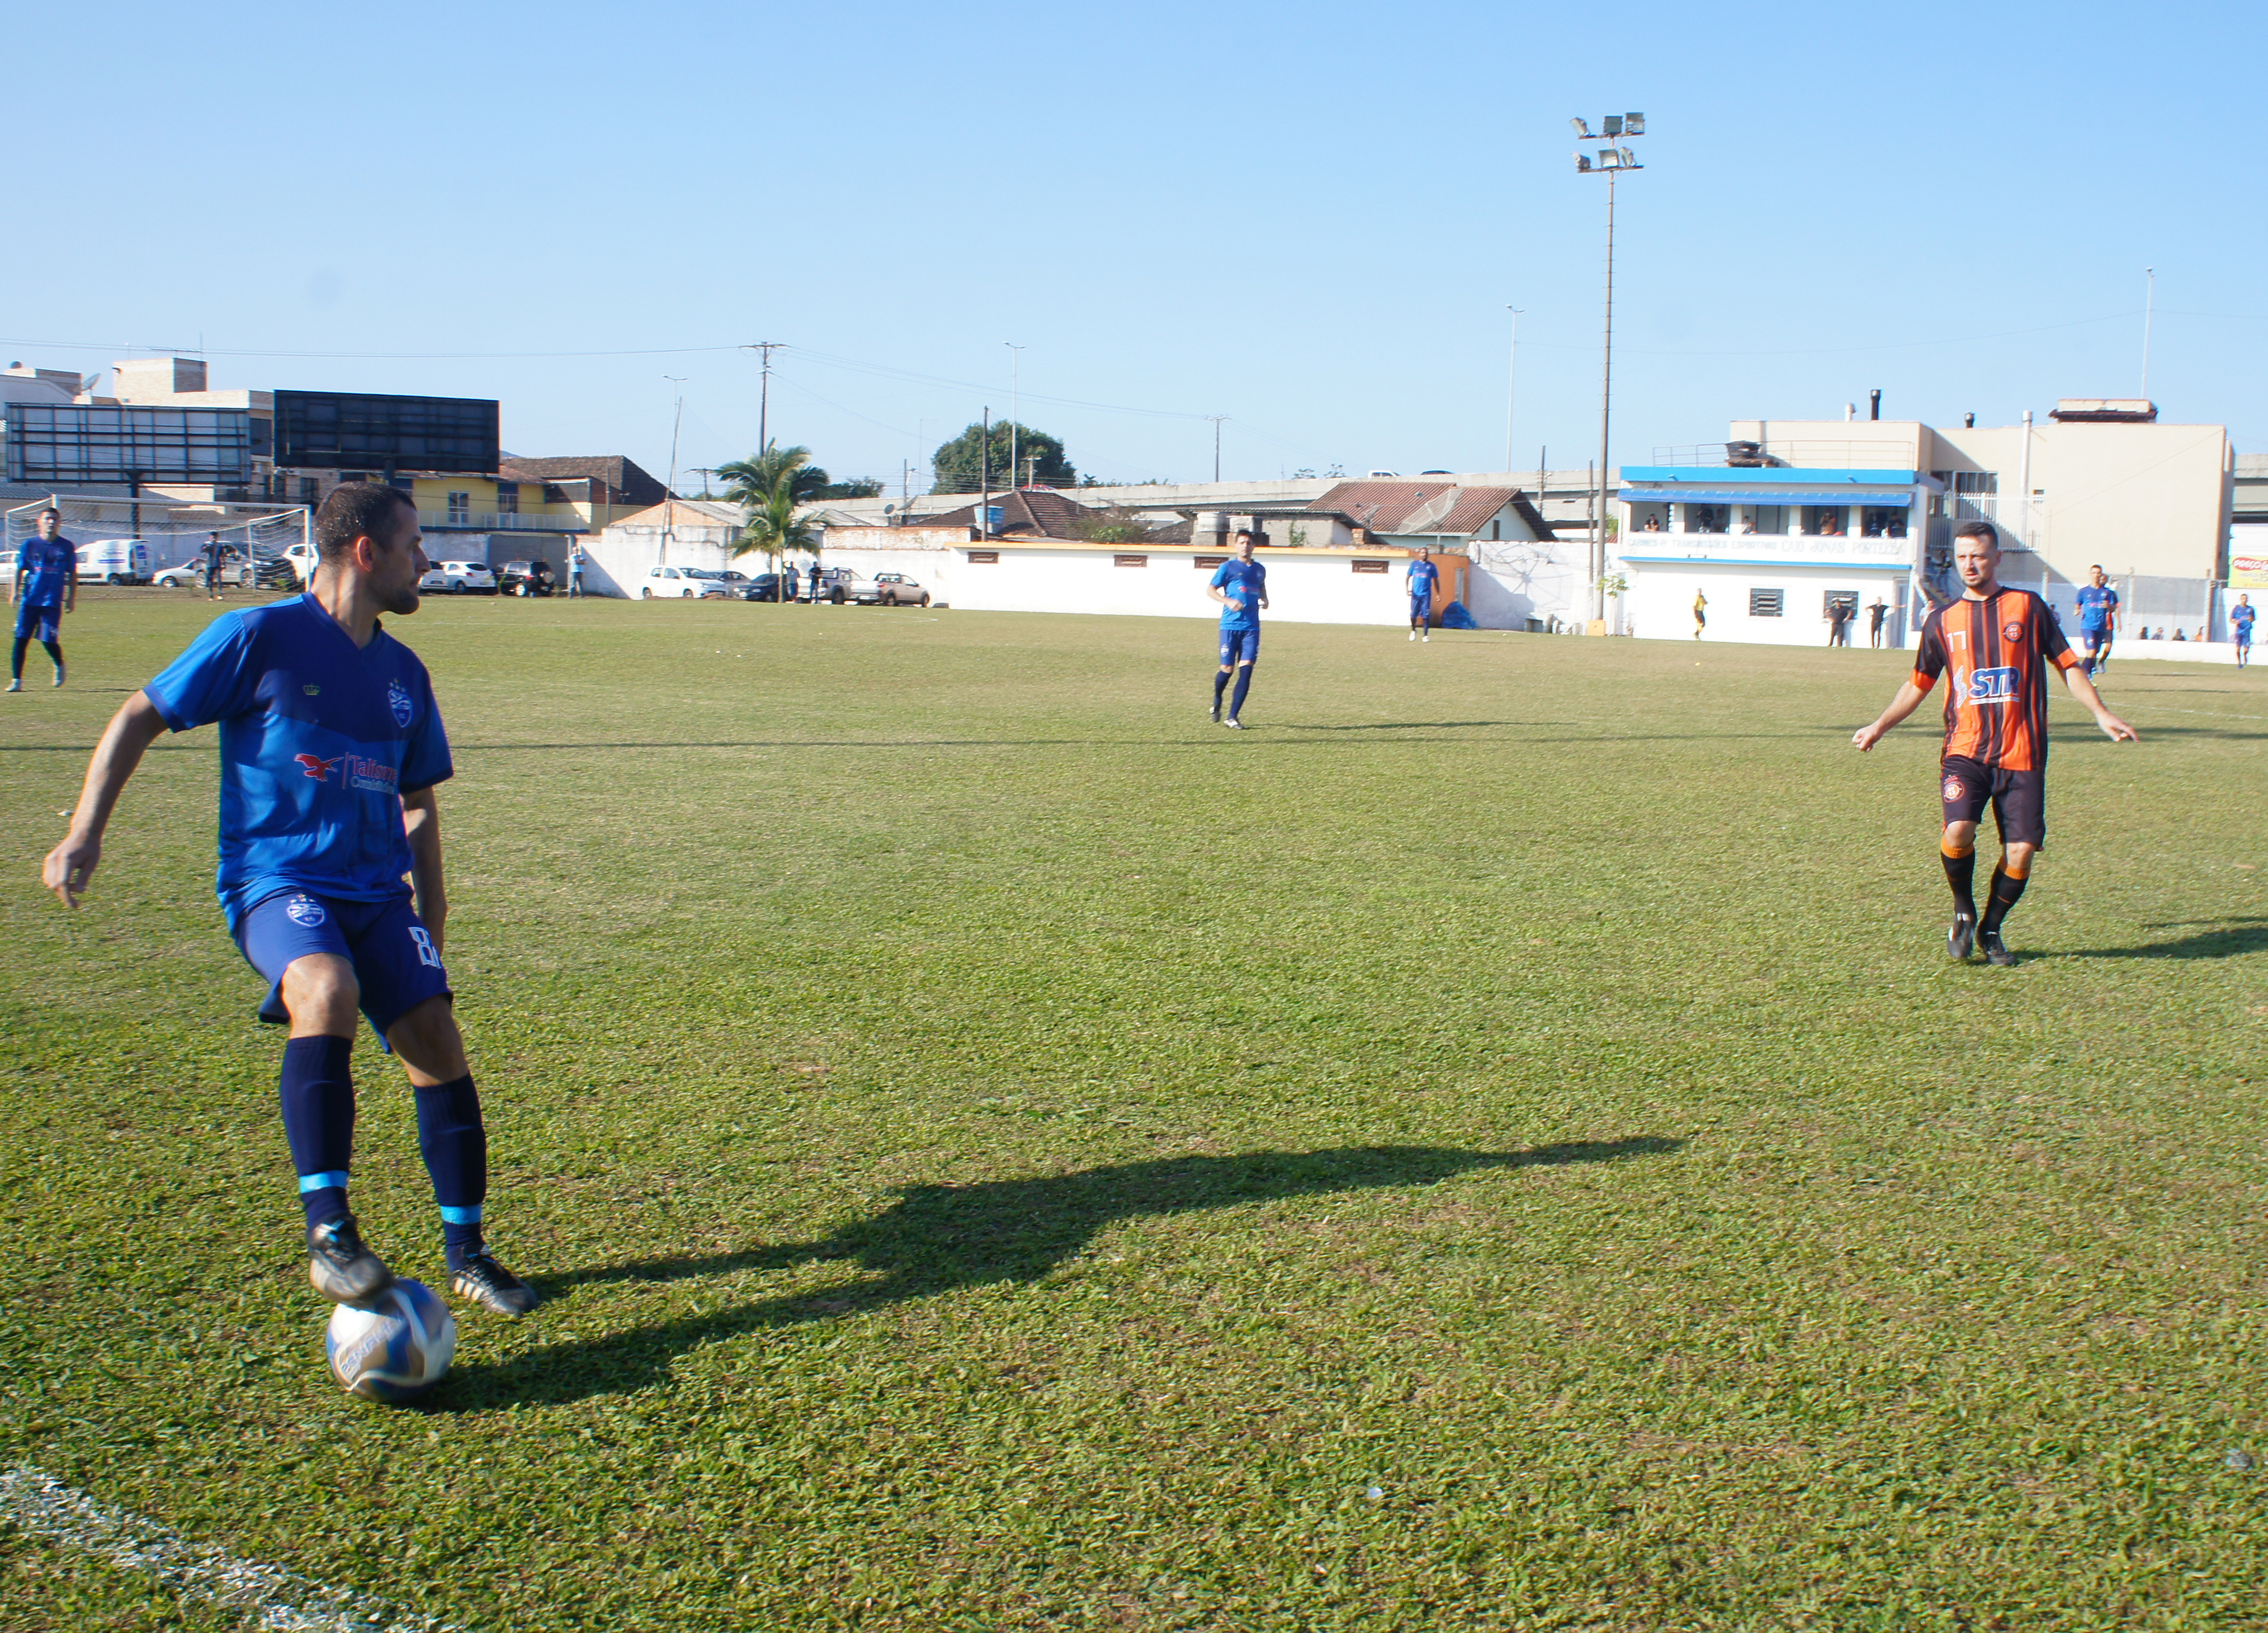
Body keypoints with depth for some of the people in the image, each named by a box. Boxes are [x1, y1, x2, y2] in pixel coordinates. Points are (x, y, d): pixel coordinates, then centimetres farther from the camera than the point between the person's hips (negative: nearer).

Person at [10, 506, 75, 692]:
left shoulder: (67, 547, 4)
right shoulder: (30, 544, 5)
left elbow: (73, 574, 10)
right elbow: (20, 570, 8)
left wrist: (71, 599, 6)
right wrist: (15, 591, -3)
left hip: (53, 602, -1)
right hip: (29, 600, 1)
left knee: (49, 641, -7)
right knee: (21, 639, -4)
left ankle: (59, 665, 26)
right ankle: (16, 680, 2)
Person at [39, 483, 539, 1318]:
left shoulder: (403, 673, 13)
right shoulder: (259, 636, -4)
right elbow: (139, 718, 1)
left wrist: (430, 914, 20)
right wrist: (84, 834, -5)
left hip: (377, 889, 6)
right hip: (275, 878, -5)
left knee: (436, 1039, -8)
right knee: (328, 991, -34)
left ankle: (465, 1250, 7)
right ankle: (328, 1231, -29)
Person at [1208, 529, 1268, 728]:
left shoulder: (1260, 570, 15)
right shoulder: (1228, 567, 1)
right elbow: (1211, 589, 2)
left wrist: (1264, 600, 12)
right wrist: (1229, 601, -13)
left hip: (1252, 627, 3)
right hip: (1230, 625, -3)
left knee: (1246, 669, -9)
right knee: (1227, 669, -3)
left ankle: (1233, 717, -5)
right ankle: (1217, 702, 29)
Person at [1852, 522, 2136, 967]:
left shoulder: (2028, 606, 7)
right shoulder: (1943, 620, 11)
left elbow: (2068, 665, 10)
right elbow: (1918, 684, 19)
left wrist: (2101, 714, 0)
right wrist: (1880, 726, 12)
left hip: (2022, 752, 0)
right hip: (1965, 748, 0)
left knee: (2022, 850, -5)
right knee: (1958, 831, -21)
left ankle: (1990, 930, 19)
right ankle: (1963, 913, 7)